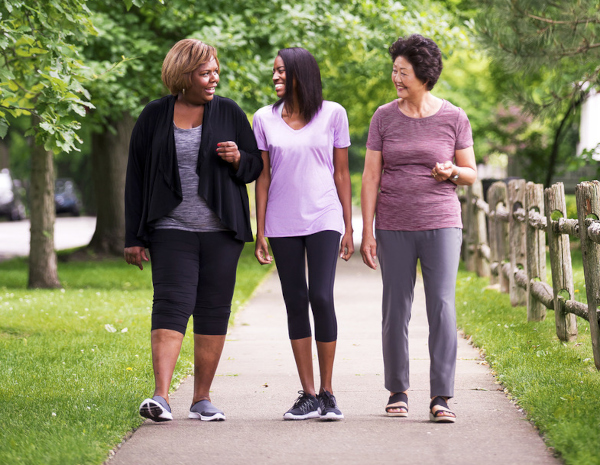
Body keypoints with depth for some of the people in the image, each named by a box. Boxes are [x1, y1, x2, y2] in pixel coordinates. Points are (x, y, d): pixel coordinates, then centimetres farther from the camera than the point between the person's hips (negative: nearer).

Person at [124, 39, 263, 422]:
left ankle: (202, 398, 14)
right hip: (172, 229, -2)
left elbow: (255, 167, 14)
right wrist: (134, 238, 3)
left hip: (221, 231, 2)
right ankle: (161, 396, -22)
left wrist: (238, 158, -11)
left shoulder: (229, 112, 7)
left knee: (214, 312, 4)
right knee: (171, 305, -14)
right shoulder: (155, 116, 4)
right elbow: (136, 177, 7)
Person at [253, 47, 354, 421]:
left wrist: (349, 227, 3)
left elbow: (341, 173, 5)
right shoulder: (265, 119, 6)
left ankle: (327, 392, -2)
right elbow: (263, 176, 8)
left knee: (322, 298, -12)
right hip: (283, 224, 2)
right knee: (295, 303, 2)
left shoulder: (333, 114, 2)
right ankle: (308, 395, 7)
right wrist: (260, 231, 4)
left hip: (323, 219, -2)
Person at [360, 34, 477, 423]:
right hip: (394, 229, 1)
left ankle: (441, 397, -7)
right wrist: (366, 233, -1)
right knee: (396, 310, 3)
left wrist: (452, 172, -15)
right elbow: (370, 178, 4)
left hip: (441, 225, -1)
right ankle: (398, 391, 16)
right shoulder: (384, 117, 4)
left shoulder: (453, 118, 1)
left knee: (442, 307, -9)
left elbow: (471, 174, 9)